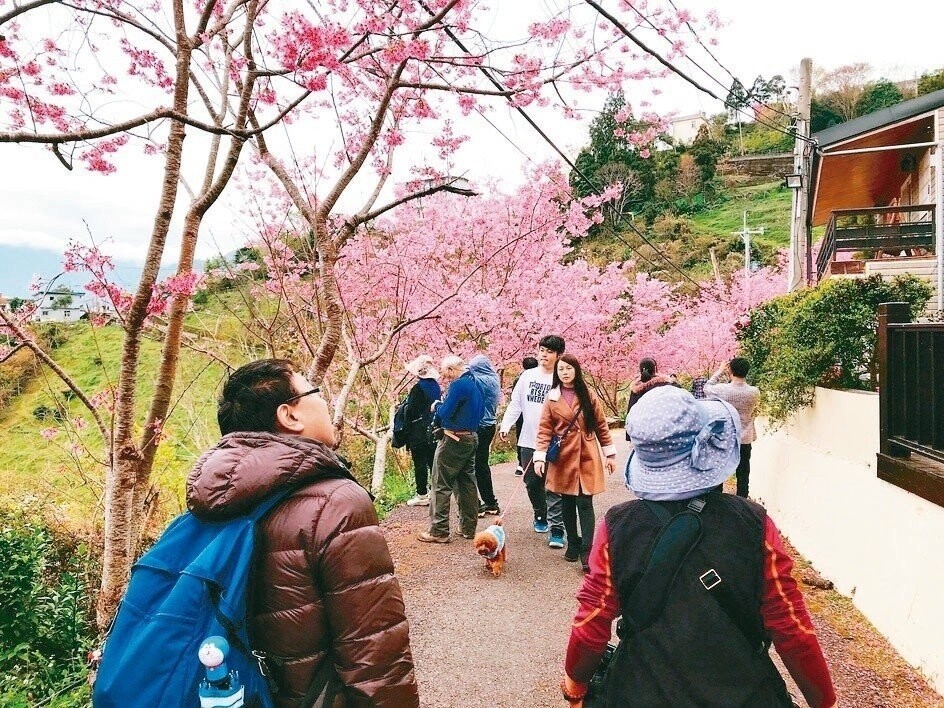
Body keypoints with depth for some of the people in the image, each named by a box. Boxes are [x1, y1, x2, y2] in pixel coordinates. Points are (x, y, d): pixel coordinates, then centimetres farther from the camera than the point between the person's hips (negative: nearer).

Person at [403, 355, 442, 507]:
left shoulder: (417, 388, -15)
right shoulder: (436, 386, 7)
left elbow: (411, 412, -15)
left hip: (420, 433, -7)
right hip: (434, 430, 7)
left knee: (420, 464, -1)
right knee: (433, 462, 12)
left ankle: (422, 495, 3)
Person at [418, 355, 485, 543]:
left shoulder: (458, 385, -17)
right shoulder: (475, 384, 12)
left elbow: (444, 412, -18)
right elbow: (480, 411, 19)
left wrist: (437, 406, 0)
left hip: (454, 440, -9)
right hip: (472, 437, 9)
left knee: (441, 485, -2)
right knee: (467, 483, 14)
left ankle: (439, 531, 0)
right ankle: (468, 528, 20)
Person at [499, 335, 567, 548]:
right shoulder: (528, 376, 8)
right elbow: (515, 404, 10)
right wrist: (506, 425, -2)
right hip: (528, 441, 5)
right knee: (532, 483, 15)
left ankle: (557, 530, 0)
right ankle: (540, 516, 36)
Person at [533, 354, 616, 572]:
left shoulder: (589, 395, 3)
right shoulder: (551, 399, 3)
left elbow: (601, 425, 7)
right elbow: (544, 430, -1)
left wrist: (610, 453, 5)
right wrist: (539, 456, -12)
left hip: (587, 457, -1)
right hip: (563, 458, 1)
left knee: (584, 503, -6)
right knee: (567, 504, 11)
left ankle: (587, 551, -5)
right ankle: (573, 543, 27)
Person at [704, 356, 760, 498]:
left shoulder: (722, 389, -18)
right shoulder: (754, 392, -11)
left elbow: (707, 388, 3)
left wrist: (720, 371, 8)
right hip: (745, 440, 1)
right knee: (743, 475, 10)